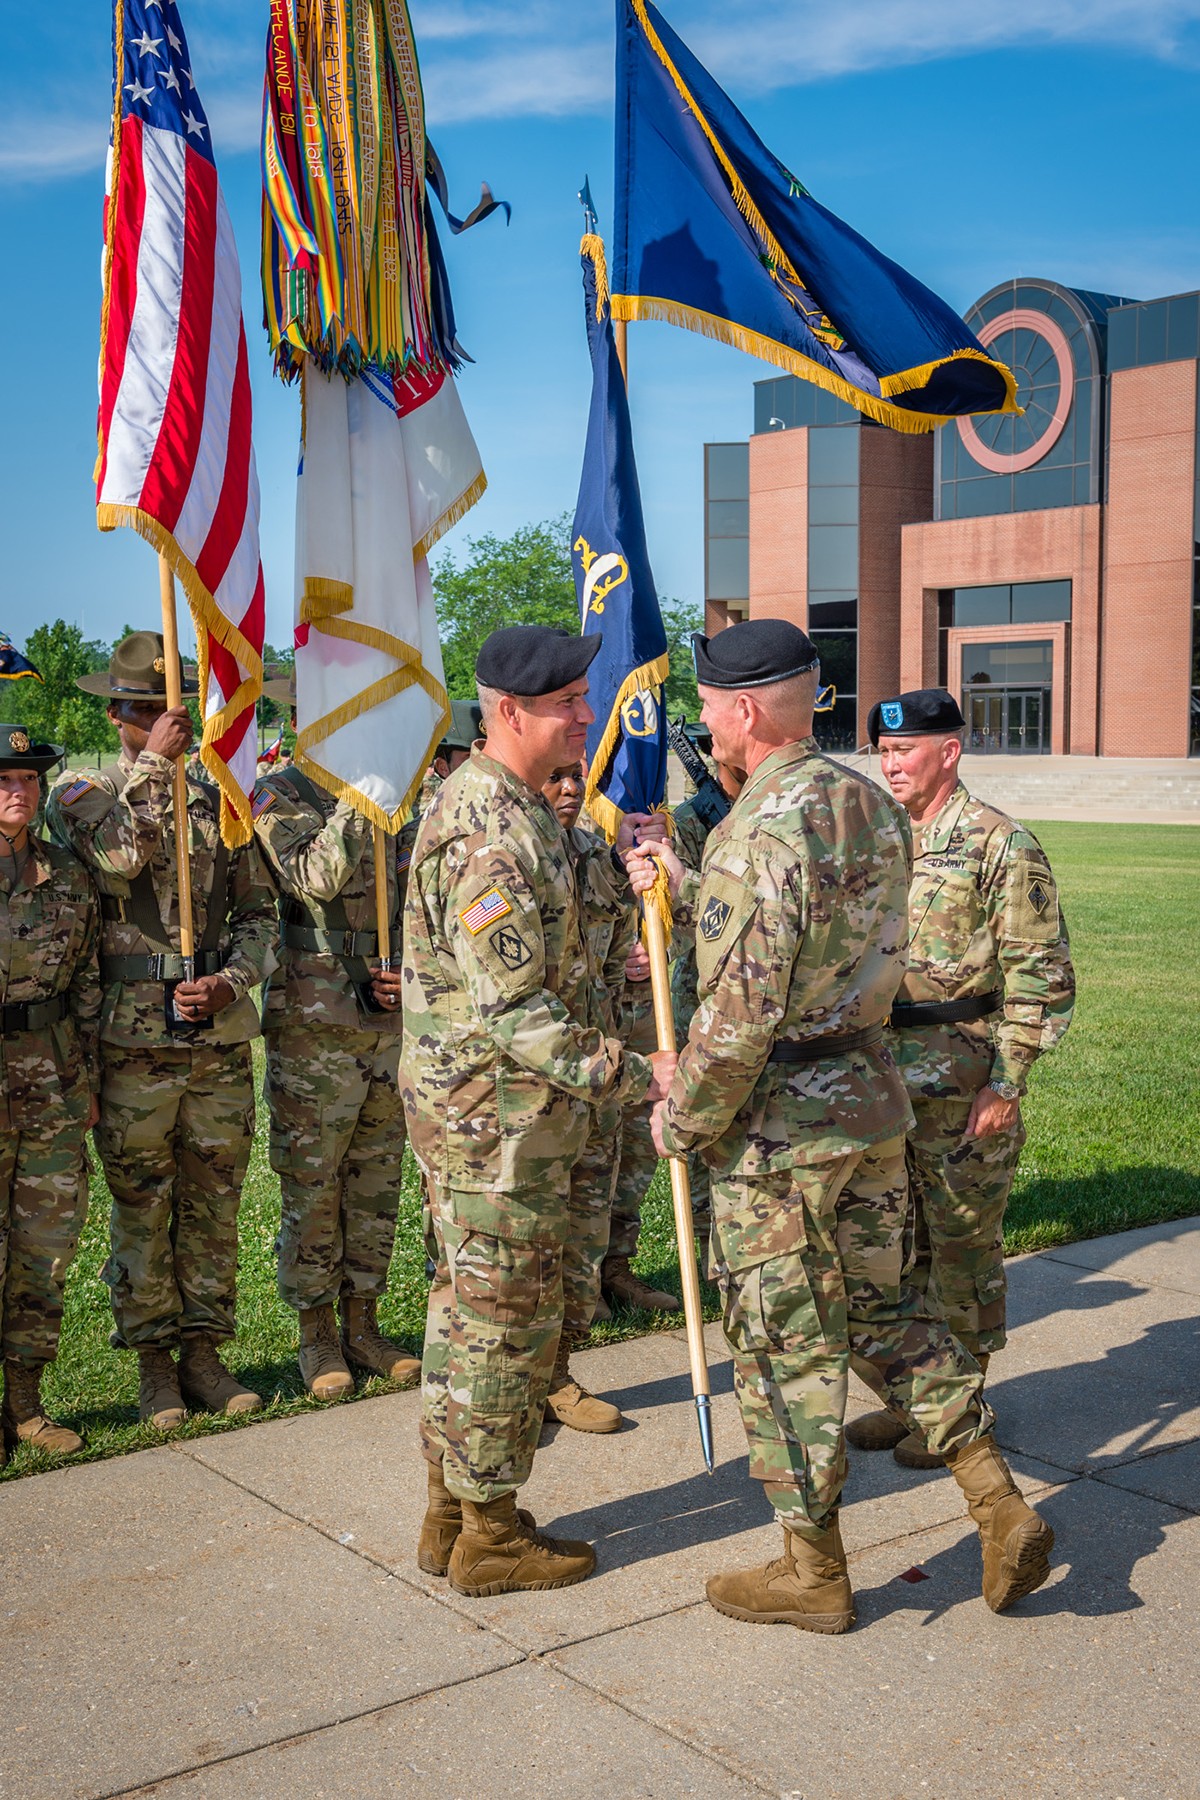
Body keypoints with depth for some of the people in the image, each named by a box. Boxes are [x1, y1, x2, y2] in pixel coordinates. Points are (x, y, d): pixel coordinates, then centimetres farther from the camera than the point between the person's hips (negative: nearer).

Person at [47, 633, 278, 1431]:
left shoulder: (220, 802, 11)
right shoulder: (80, 795, 3)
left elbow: (259, 911, 10)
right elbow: (113, 858, -20)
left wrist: (230, 983, -7)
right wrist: (154, 767, -17)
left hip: (220, 1038, 3)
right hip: (133, 1042, -3)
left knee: (213, 1203, 9)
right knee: (143, 1208, 5)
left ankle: (205, 1350, 21)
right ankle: (154, 1361, 17)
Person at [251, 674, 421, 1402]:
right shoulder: (279, 797, -6)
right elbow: (316, 879, -23)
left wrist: (407, 971, -1)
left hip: (389, 1021, 6)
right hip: (313, 1024, -6)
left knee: (377, 1182, 12)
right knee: (312, 1187, 3)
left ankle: (363, 1324, 24)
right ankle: (318, 1334, 16)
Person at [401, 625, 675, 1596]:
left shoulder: (506, 805, 12)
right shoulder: (493, 830, -22)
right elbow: (513, 1011, -26)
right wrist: (634, 1076, -24)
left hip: (473, 1108, 10)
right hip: (500, 1119, -10)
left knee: (475, 1308, 17)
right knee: (508, 1322, 2)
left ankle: (452, 1510, 30)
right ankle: (491, 1533, 17)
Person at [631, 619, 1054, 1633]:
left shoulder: (761, 833, -22)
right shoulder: (874, 807, 6)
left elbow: (743, 1013, -25)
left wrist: (684, 1119, -9)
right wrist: (685, 887, 21)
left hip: (779, 1123, -8)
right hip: (874, 1094, 8)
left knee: (783, 1344, 6)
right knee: (882, 1308, 21)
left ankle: (813, 1571, 20)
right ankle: (1003, 1506, 18)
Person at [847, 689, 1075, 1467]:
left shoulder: (1002, 845, -9)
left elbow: (1041, 977, -12)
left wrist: (1007, 1083, -16)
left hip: (963, 1087, -7)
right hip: (883, 1079, 7)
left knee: (963, 1244, 4)